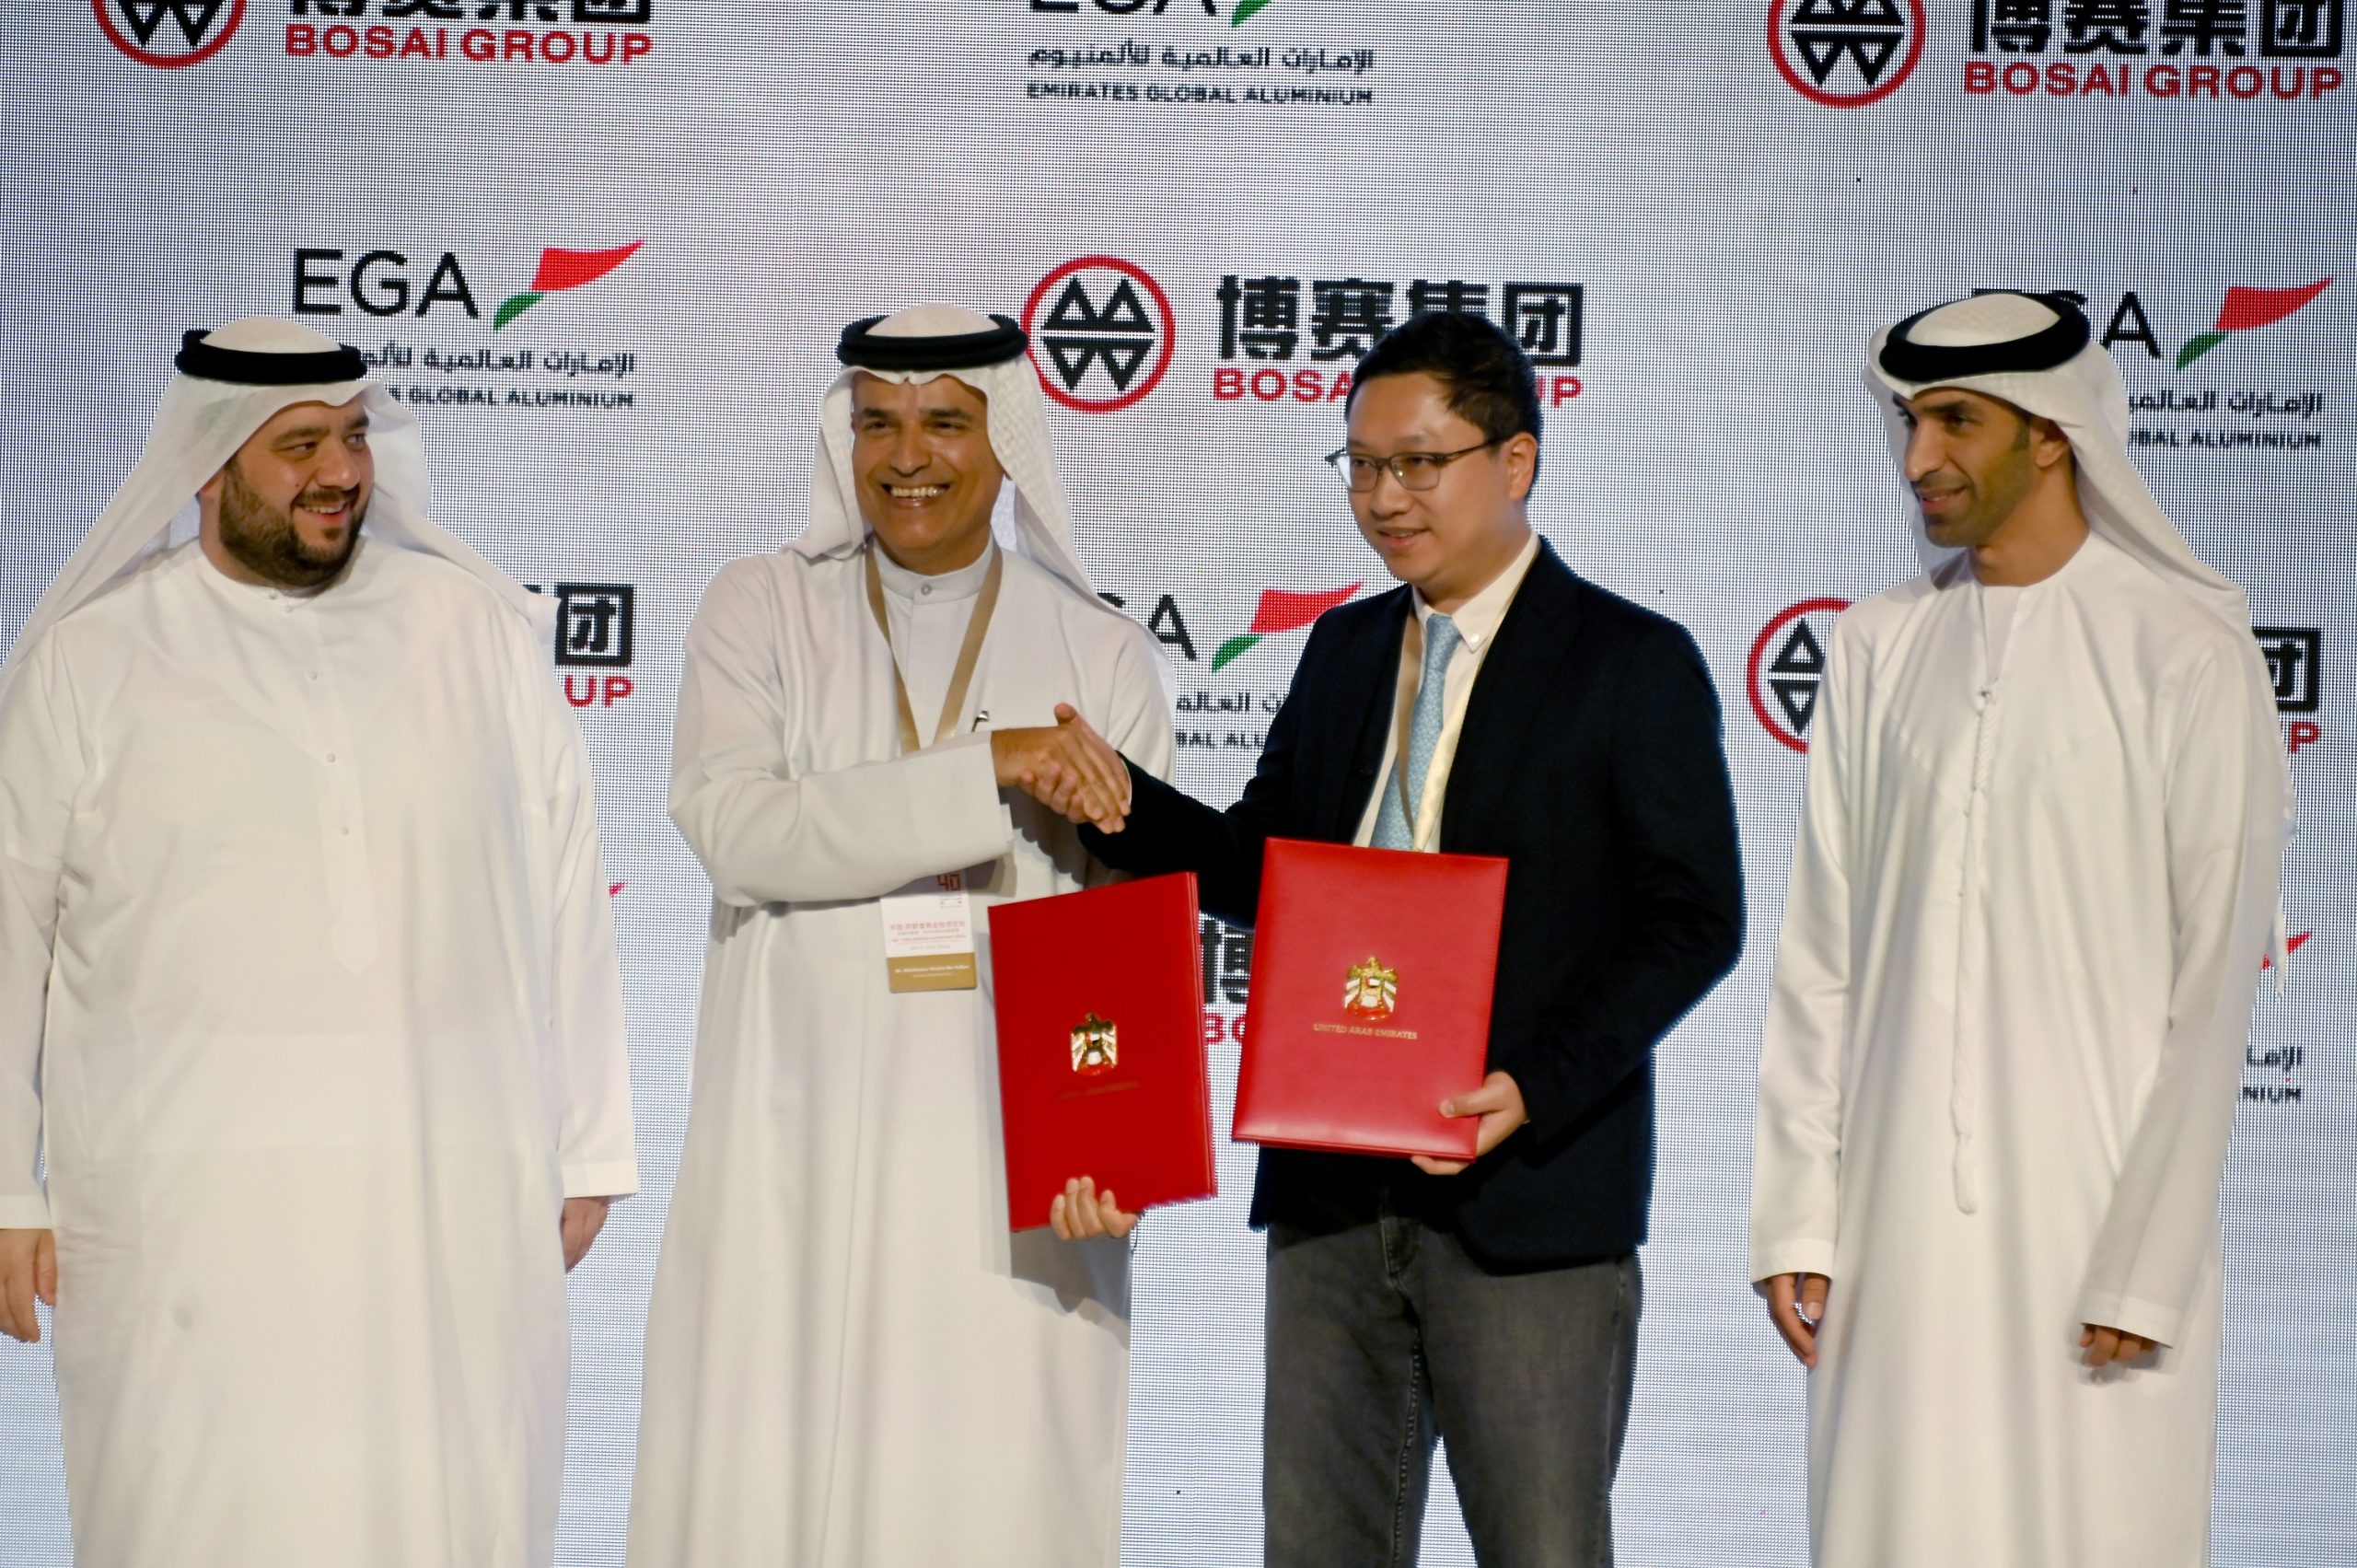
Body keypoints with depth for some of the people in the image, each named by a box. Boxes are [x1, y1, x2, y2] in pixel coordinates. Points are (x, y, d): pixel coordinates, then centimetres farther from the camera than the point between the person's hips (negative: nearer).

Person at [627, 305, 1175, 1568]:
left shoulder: (1102, 657, 8)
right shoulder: (763, 611, 8)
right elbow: (732, 825, -10)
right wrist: (986, 773, -16)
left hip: (1009, 1163, 0)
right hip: (796, 1162, 0)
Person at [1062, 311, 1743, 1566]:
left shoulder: (1632, 663, -4)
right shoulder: (1343, 649, 14)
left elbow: (1693, 920, -9)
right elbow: (1262, 865, 15)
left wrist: (1537, 1088, -20)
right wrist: (1125, 807, -5)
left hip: (1529, 1194, -5)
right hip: (1330, 1187, 6)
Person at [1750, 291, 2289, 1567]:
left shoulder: (2188, 653, -4)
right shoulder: (1879, 646, 9)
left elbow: (2214, 982, -6)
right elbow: (1820, 950, 10)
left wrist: (2144, 1266, -10)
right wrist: (1796, 1217, 5)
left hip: (2092, 1211, -4)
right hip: (1897, 1220, 4)